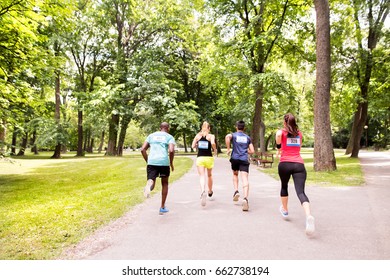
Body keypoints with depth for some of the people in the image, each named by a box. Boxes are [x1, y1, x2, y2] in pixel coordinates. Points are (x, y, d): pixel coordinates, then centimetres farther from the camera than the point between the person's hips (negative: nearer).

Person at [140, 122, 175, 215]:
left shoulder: (151, 135, 19)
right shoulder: (170, 137, 8)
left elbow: (142, 149, 11)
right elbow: (171, 151, -9)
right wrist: (171, 163, 3)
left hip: (151, 162, 2)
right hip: (164, 162, -1)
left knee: (151, 182, -2)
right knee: (165, 184, 19)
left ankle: (148, 186, -42)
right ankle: (162, 208, 23)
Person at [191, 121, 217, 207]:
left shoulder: (197, 135, 5)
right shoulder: (211, 136, -2)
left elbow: (193, 146, 3)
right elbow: (213, 143, -21)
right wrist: (215, 150, -3)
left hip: (200, 158, 0)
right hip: (208, 158, 0)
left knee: (202, 176, -6)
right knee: (209, 175, 21)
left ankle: (203, 191, -34)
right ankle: (210, 191, 40)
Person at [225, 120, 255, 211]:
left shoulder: (233, 135, 8)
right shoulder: (248, 137, 15)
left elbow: (227, 136, -17)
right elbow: (252, 151, 11)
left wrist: (228, 149, -10)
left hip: (235, 158, 0)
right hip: (244, 159, 0)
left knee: (235, 174, 27)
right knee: (245, 179, -11)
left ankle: (236, 191, 11)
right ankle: (245, 198, -29)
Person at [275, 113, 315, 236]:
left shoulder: (282, 131, 7)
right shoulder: (299, 133, 20)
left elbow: (278, 134, -18)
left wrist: (278, 147, -2)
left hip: (285, 164, -1)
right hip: (299, 164, 2)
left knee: (284, 186, 25)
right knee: (301, 192, -11)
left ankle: (285, 210, 40)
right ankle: (309, 216, -36)